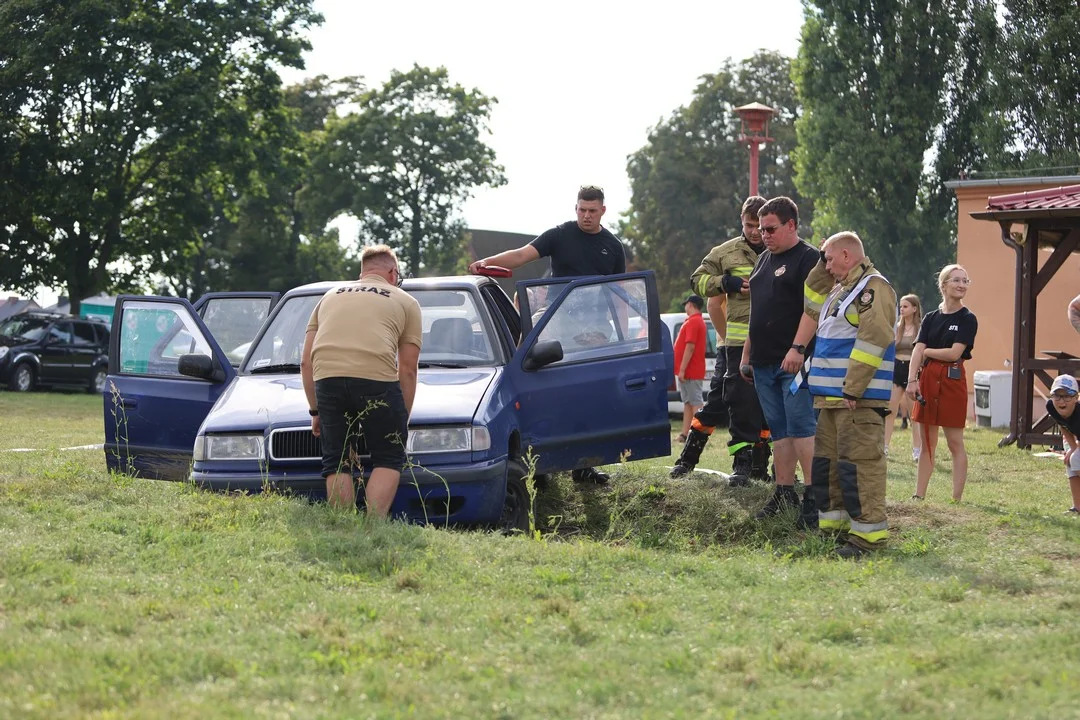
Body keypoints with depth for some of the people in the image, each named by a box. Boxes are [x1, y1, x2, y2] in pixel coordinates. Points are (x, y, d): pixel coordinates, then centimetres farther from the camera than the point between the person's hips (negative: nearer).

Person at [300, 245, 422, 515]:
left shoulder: (330, 297, 32)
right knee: (388, 460, 9)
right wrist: (403, 418, 22)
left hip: (327, 378, 3)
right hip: (376, 376, -3)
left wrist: (315, 411, 31)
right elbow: (407, 369, 16)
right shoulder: (405, 302, 22)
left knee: (336, 463, 13)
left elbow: (306, 362, 26)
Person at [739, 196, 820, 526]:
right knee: (778, 430, 9)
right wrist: (746, 354, 23)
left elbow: (813, 307, -16)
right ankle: (784, 491, 12)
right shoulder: (764, 260, 21)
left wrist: (797, 349, -25)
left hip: (794, 362, -8)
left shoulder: (809, 258, -5)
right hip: (764, 361, 8)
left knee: (801, 427, -13)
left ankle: (813, 495, -14)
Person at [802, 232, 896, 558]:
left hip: (859, 399, -10)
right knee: (827, 462, 15)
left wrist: (853, 389, -24)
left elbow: (873, 339, -21)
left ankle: (869, 533, -11)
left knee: (858, 463, -12)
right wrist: (820, 269, 20)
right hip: (832, 397, 10)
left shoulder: (873, 287, -12)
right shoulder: (842, 289, 19)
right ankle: (835, 525, 23)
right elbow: (813, 307, 34)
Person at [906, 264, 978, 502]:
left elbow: (954, 353, -13)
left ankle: (956, 499, 2)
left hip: (952, 380, -4)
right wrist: (912, 380, -15)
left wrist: (926, 351, 0)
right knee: (927, 443, 10)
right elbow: (918, 350, -1)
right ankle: (919, 495, 13)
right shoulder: (930, 318, 10)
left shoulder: (967, 319, -2)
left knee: (955, 442, -1)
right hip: (927, 379, 4)